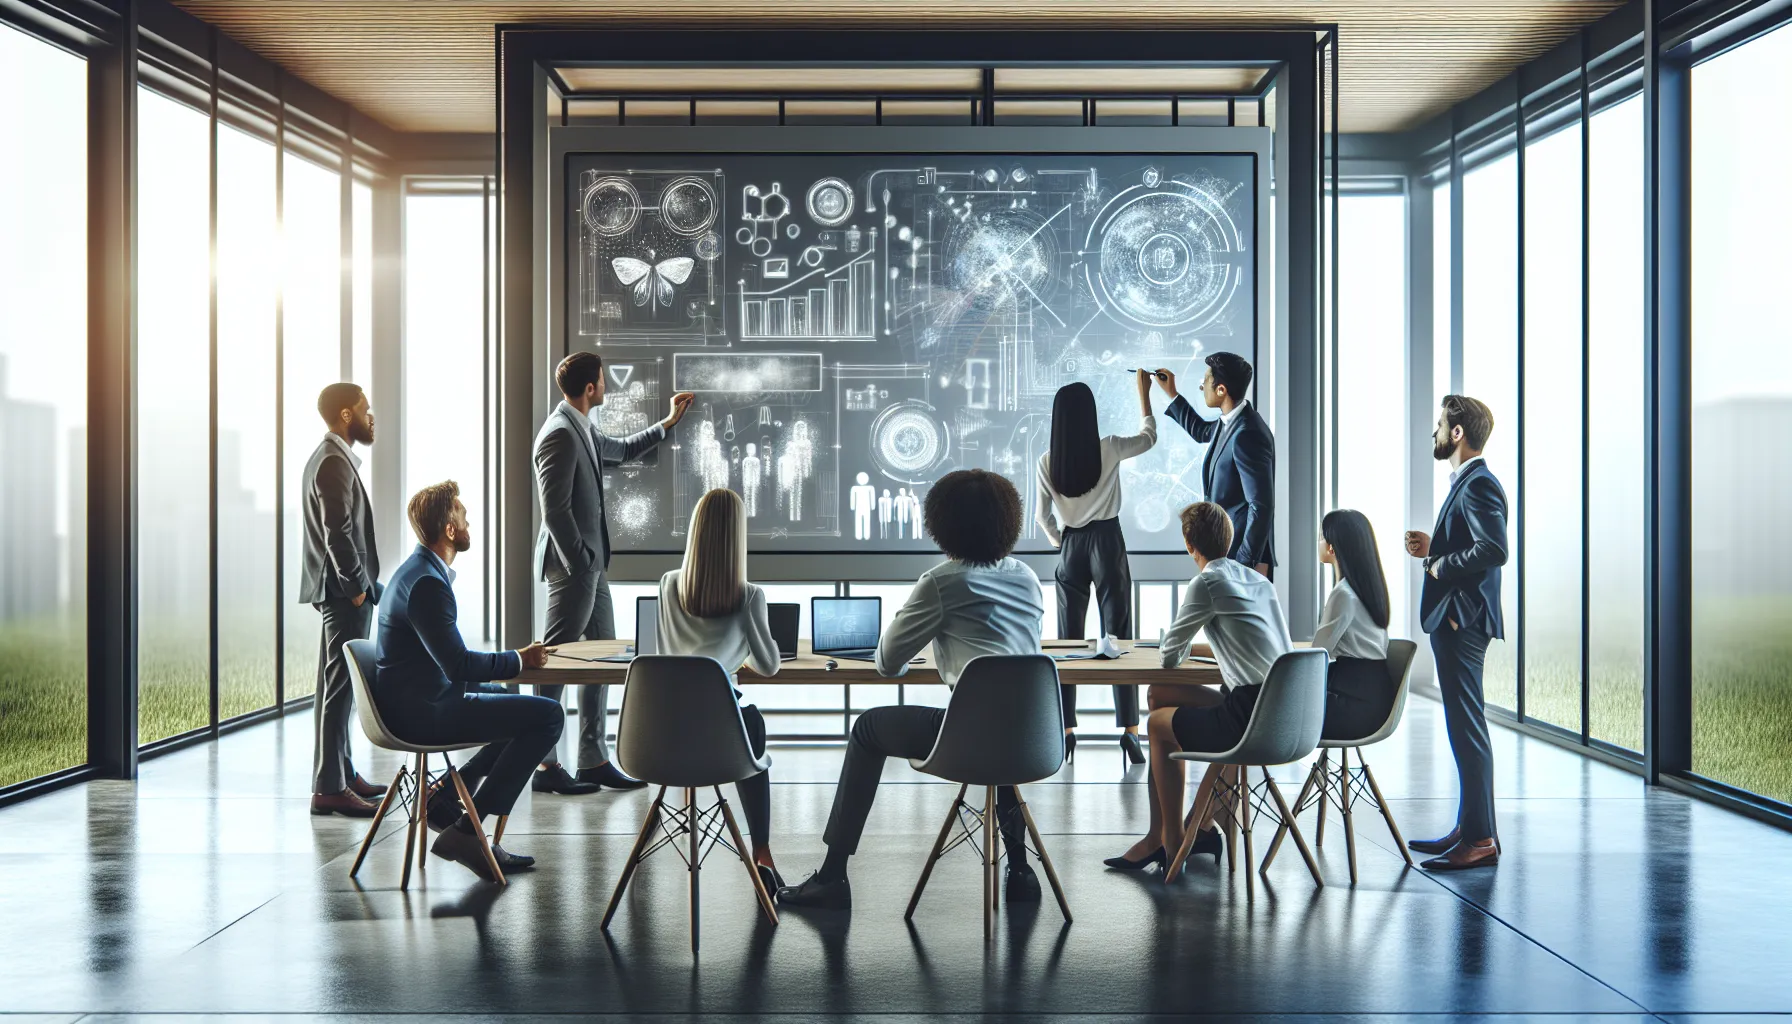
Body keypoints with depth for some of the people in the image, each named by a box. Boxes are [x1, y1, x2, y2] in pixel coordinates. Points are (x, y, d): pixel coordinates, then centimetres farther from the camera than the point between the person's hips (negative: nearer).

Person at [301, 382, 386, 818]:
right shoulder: (335, 463, -16)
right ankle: (329, 788, -7)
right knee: (338, 687, -9)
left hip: (342, 590, 11)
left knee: (340, 685, 16)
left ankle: (341, 772, 24)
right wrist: (357, 587, -17)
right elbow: (338, 533, -22)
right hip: (344, 590, -11)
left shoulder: (329, 458, 18)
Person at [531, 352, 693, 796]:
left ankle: (594, 761, 17)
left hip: (591, 564, 10)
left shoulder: (582, 431, 14)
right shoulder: (559, 434, -17)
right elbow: (555, 509, -21)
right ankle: (544, 766, 4)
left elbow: (623, 450, 34)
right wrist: (580, 563, -18)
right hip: (573, 564, -10)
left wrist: (669, 422, 37)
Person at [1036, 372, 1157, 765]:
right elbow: (1149, 437, 12)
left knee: (1069, 639, 6)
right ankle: (1129, 728, -3)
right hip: (1107, 542, -1)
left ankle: (1067, 730, 6)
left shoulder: (1047, 461, -4)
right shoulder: (1109, 450, -8)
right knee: (1118, 636, 1)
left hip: (1071, 547, 1)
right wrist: (1144, 392, 22)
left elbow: (1042, 516, 2)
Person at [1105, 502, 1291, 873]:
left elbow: (1169, 657, -1)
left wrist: (1182, 647, 21)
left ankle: (1171, 842, 23)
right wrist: (1194, 647, 32)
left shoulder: (1207, 583, -7)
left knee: (1159, 723, 16)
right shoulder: (1259, 580, 15)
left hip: (1253, 717, -7)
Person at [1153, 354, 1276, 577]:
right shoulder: (1231, 422, 7)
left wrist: (1247, 562, -22)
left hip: (1242, 554, -10)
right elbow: (1202, 431, 32)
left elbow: (1262, 505, -24)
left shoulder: (1246, 435, -23)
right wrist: (1171, 393, 28)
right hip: (1226, 551, 10)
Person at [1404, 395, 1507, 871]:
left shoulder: (1479, 484, -15)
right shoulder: (1466, 483, 18)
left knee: (1468, 728, -7)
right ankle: (1471, 828, 24)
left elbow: (1494, 549, -27)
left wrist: (1440, 565, -16)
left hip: (1463, 620, -11)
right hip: (1453, 620, 11)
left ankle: (1480, 840, -2)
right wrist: (1433, 547, 7)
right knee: (1465, 726, 15)